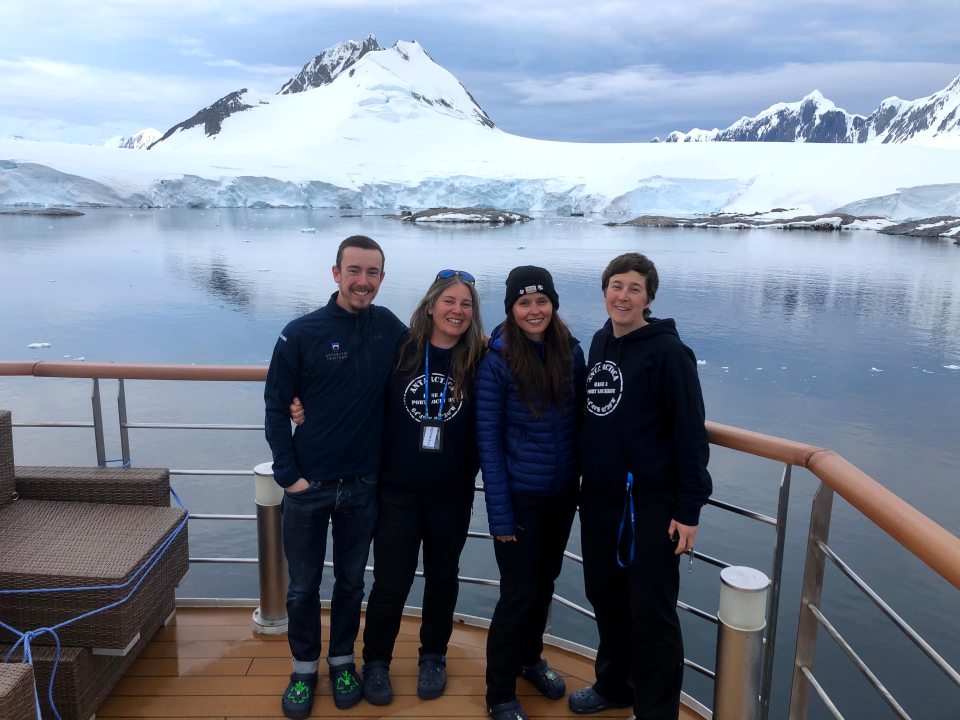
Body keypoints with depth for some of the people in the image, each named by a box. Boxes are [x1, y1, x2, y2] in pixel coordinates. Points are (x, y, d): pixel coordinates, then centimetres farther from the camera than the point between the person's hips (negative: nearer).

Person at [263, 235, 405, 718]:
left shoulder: (389, 328, -4)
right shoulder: (302, 333, -11)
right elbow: (275, 406, -6)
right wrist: (288, 474, -10)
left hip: (364, 486, 2)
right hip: (308, 485, -2)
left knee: (351, 581, 18)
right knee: (303, 586, 13)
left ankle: (342, 660, 39)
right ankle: (304, 667, 35)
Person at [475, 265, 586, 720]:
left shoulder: (571, 351, -2)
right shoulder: (496, 361, -14)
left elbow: (579, 419, 6)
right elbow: (488, 439, -13)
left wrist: (583, 481, 3)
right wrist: (499, 511, -14)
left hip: (562, 493, 5)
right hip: (519, 494, -4)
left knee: (545, 582, 20)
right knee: (519, 592, 1)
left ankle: (530, 658, 44)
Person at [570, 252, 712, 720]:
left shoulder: (667, 351, -12)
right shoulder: (599, 344, 8)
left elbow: (690, 434, -13)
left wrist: (688, 509, -14)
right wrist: (586, 480, 14)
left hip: (650, 504, -6)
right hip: (598, 498, 7)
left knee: (652, 612, 4)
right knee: (605, 596, 19)